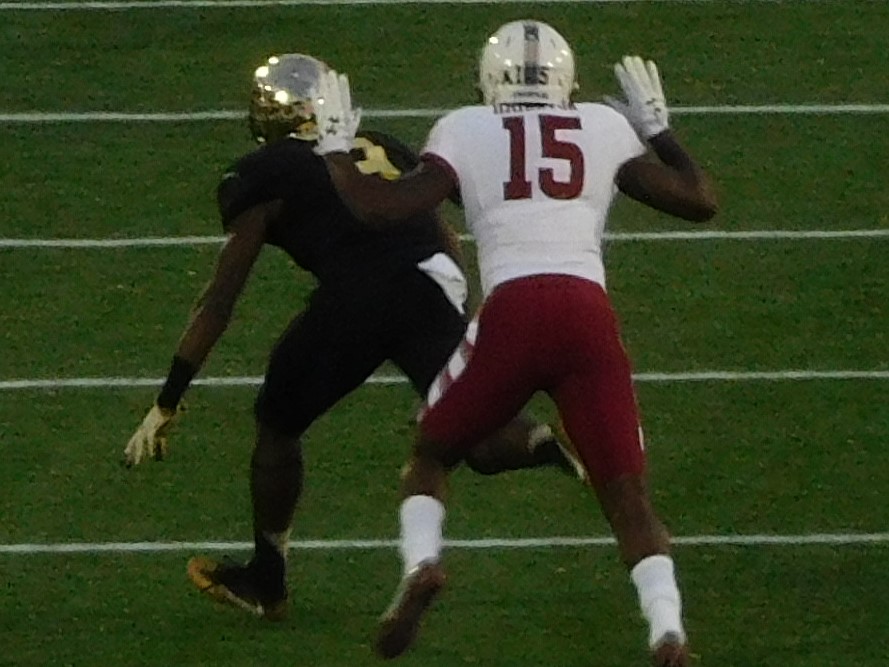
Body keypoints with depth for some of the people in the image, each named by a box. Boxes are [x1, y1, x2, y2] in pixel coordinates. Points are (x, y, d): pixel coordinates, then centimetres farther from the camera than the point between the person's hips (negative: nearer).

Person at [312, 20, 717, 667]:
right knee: (628, 493, 7)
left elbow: (385, 210, 4)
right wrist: (657, 127, 40)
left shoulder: (465, 132, 12)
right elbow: (700, 200, 26)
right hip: (590, 315, 1)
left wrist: (335, 147, 21)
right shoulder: (606, 129, 18)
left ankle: (421, 562, -4)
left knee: (433, 451, 23)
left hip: (514, 314, -1)